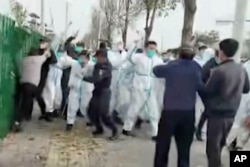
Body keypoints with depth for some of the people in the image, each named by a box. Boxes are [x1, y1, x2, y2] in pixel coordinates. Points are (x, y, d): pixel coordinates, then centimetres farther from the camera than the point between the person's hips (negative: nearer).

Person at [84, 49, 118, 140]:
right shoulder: (98, 64, 5)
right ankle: (99, 129, 25)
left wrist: (83, 78, -25)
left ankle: (115, 131, 9)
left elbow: (96, 78, -31)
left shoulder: (107, 67, -22)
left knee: (104, 114, -9)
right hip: (97, 91, 8)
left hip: (104, 92, -8)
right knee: (91, 111, 8)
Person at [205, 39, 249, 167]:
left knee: (213, 148, 4)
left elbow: (207, 91, -11)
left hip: (217, 114, -7)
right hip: (231, 114, 7)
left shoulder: (218, 71, -21)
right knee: (219, 145, 25)